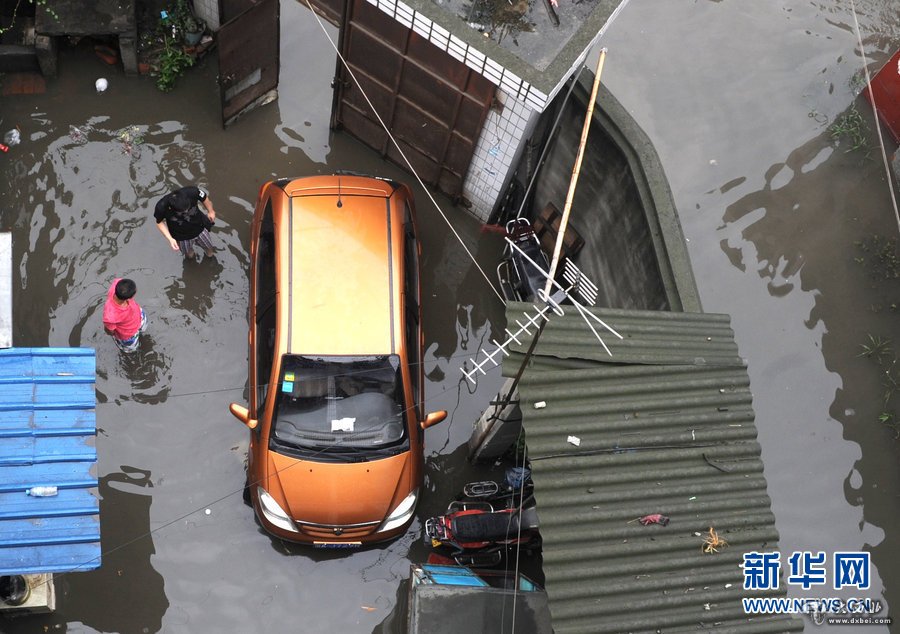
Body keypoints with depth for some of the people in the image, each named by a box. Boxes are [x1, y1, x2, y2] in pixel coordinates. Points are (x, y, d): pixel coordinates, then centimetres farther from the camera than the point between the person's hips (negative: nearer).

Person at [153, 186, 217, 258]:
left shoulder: (192, 192, -39)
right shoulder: (162, 207, -39)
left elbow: (204, 198, -14)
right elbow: (159, 222, -16)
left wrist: (211, 211, 4)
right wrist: (170, 239, -26)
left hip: (199, 228, 1)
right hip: (181, 236, -1)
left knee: (209, 249, 28)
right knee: (189, 255, 27)